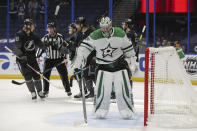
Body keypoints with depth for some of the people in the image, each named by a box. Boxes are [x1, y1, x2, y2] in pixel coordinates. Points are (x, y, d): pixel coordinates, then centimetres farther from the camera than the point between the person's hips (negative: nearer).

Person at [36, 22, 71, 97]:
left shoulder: (59, 37, -5)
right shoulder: (45, 38, 2)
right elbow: (41, 47, 5)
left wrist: (65, 57, -11)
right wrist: (37, 56, -2)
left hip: (59, 59, -2)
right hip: (49, 59, 2)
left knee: (64, 75, -2)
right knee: (46, 74, -4)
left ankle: (68, 90, 9)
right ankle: (45, 90, 9)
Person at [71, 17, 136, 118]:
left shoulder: (120, 33, -9)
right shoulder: (95, 36, -12)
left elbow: (128, 48, 3)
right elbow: (84, 47, -10)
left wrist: (132, 61, 8)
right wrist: (78, 62, -18)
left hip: (120, 63, 0)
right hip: (103, 65, 0)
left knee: (123, 87, -5)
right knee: (102, 87, -11)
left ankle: (127, 109, 6)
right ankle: (100, 109, 2)